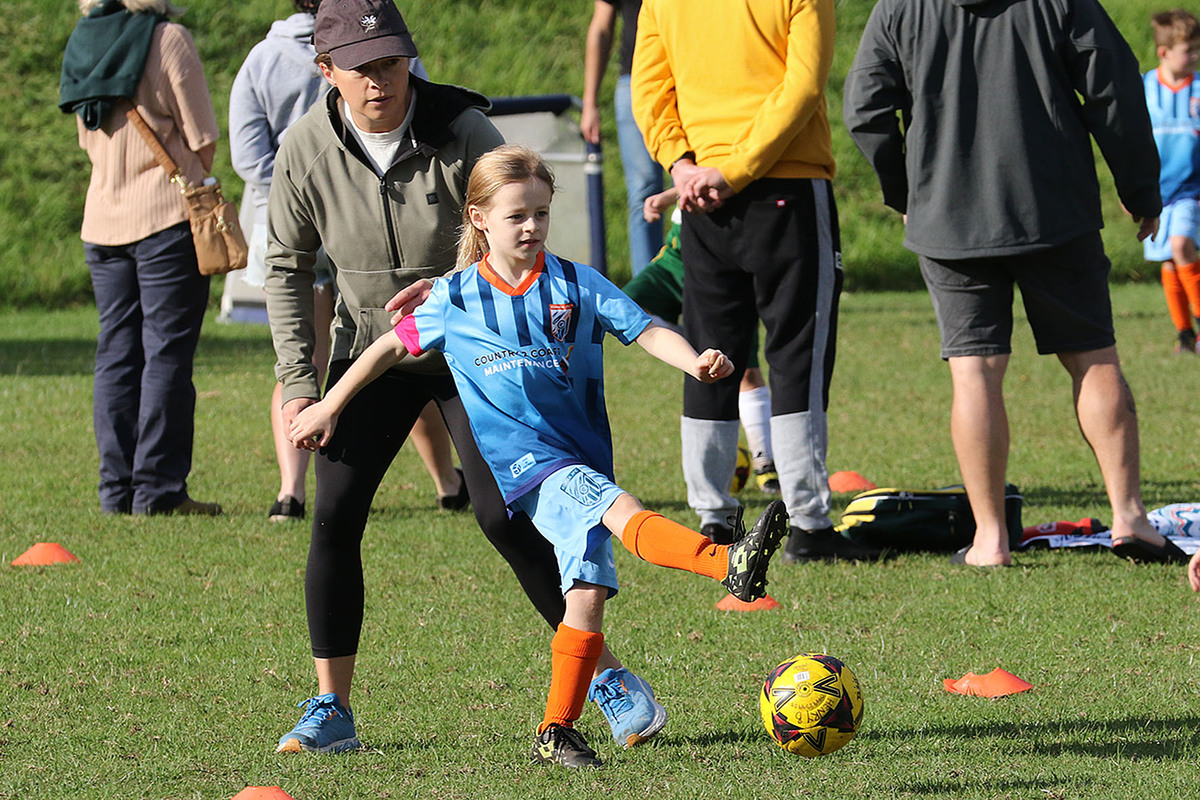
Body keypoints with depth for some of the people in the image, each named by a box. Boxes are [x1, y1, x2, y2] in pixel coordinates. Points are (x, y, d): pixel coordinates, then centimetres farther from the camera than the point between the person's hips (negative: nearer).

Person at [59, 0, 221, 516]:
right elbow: (204, 141, -7)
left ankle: (117, 490, 7)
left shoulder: (81, 44, 9)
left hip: (102, 217, 6)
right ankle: (158, 489, -5)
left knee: (115, 353, 9)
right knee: (167, 352, -3)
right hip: (167, 217, -6)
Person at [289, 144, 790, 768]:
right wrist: (330, 406, 23)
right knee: (617, 507, -31)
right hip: (523, 459, -3)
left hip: (583, 455, 3)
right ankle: (729, 564, -53)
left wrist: (696, 362, -17)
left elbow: (646, 331, 3)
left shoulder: (577, 285, 8)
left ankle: (556, 733, 1)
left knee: (588, 594, -8)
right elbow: (393, 346, 18)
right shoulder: (457, 299, 7)